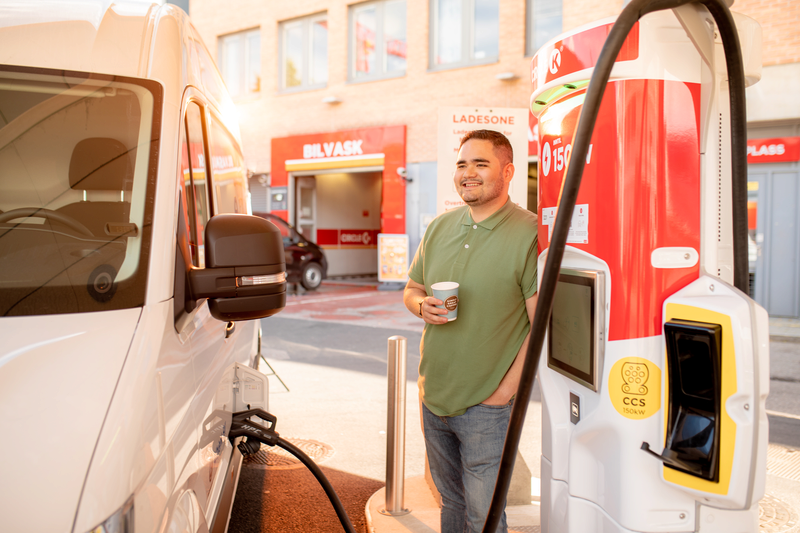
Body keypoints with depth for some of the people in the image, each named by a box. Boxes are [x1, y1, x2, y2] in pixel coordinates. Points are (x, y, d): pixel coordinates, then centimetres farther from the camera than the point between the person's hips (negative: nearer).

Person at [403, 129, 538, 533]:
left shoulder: (529, 233, -14)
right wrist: (423, 307, -7)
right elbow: (411, 290, 17)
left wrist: (505, 391, -16)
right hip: (432, 395, 6)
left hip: (485, 406, -6)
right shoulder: (439, 227, 7)